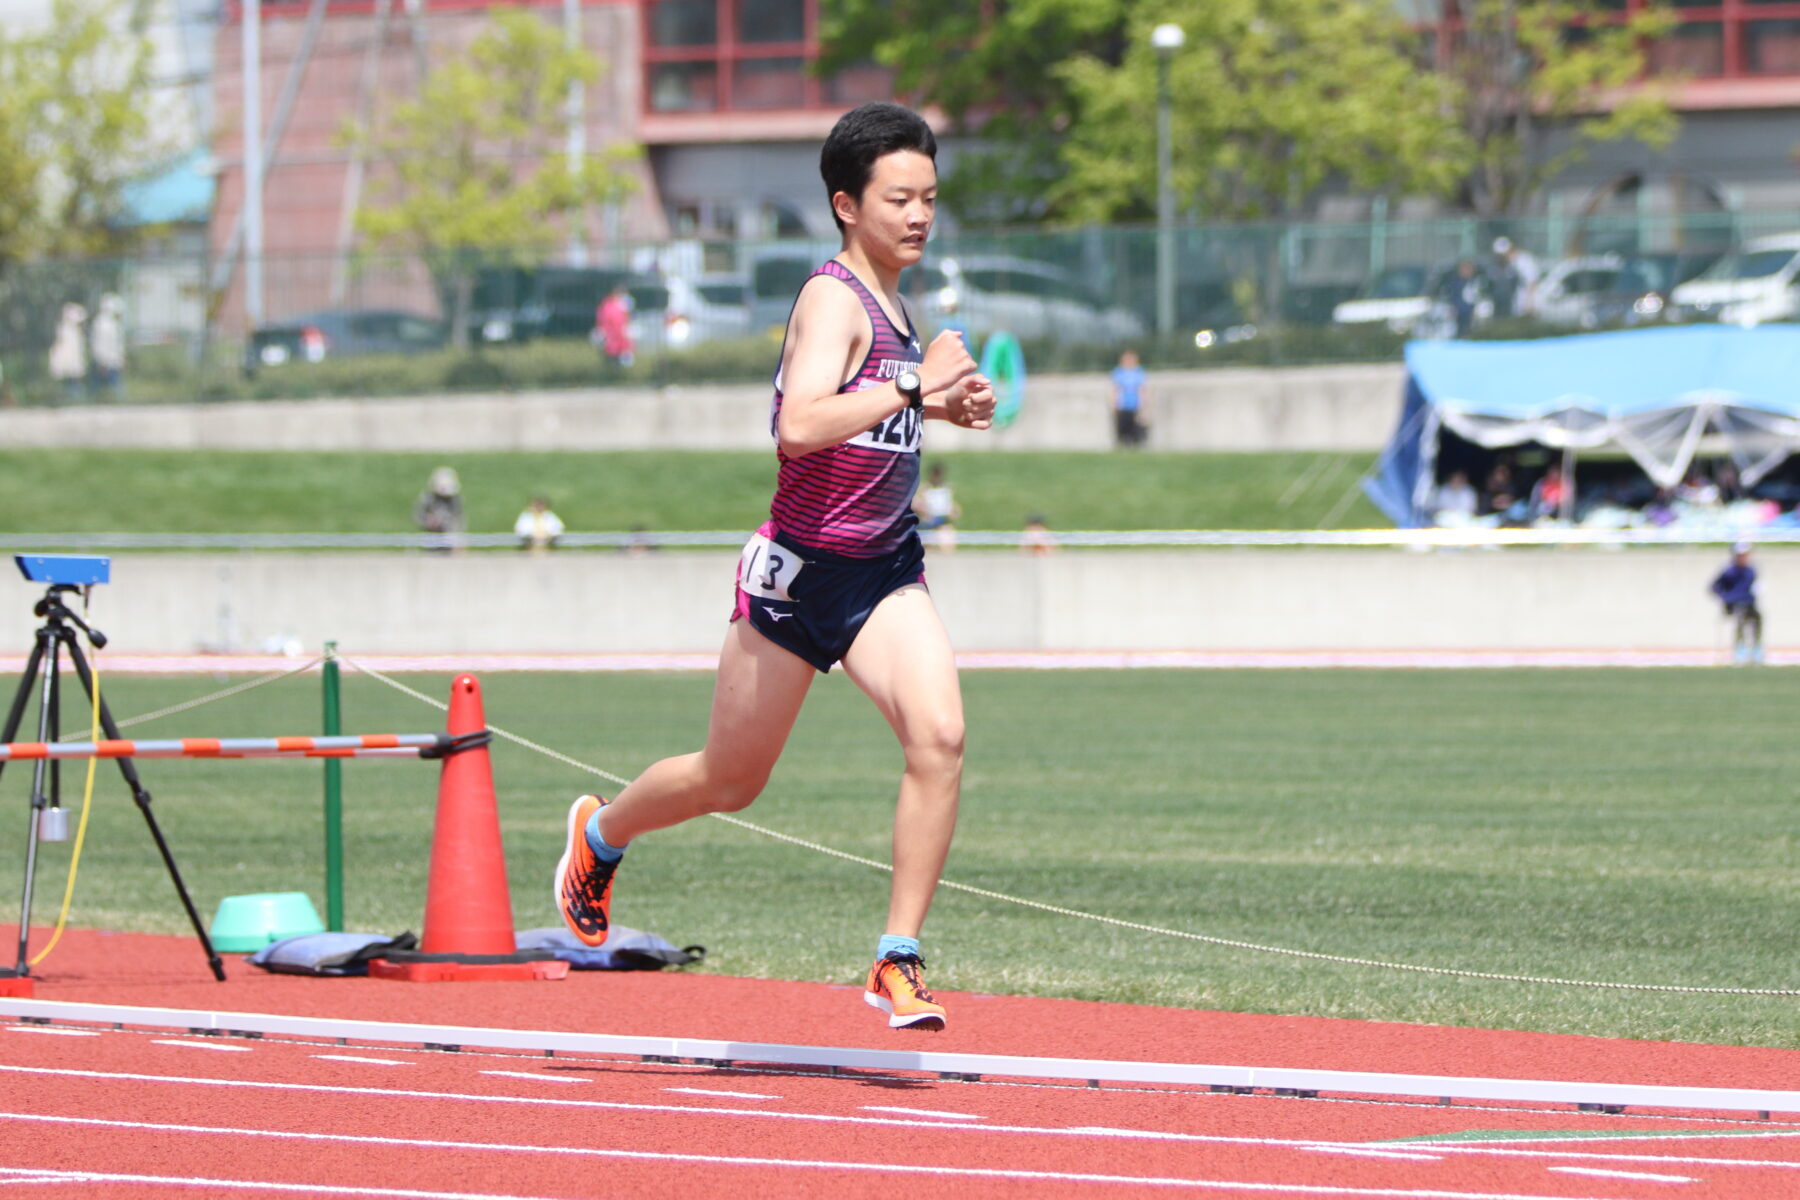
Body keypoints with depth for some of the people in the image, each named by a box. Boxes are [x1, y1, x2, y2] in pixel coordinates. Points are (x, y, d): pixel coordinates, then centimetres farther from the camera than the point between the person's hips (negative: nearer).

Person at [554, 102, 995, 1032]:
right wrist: (915, 388, -31)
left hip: (884, 570, 6)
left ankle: (898, 961, -14)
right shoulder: (832, 299, -17)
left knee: (938, 735, -19)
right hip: (801, 569, -6)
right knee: (731, 780, 10)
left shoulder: (889, 299, 10)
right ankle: (601, 835, 42)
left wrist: (939, 406, 16)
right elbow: (800, 425, -33)